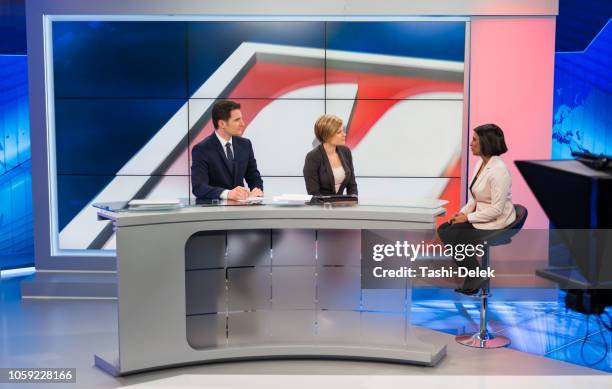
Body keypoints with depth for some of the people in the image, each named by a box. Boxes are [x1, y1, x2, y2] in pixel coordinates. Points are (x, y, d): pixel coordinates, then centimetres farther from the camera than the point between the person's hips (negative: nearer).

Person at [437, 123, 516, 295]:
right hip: (480, 215, 9)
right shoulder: (480, 163, 4)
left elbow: (496, 209, -25)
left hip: (495, 223, -9)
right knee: (443, 229, -1)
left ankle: (476, 278, 4)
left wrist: (467, 218, -19)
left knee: (451, 236, -12)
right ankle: (470, 274, 7)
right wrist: (463, 212, -2)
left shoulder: (498, 170, -24)